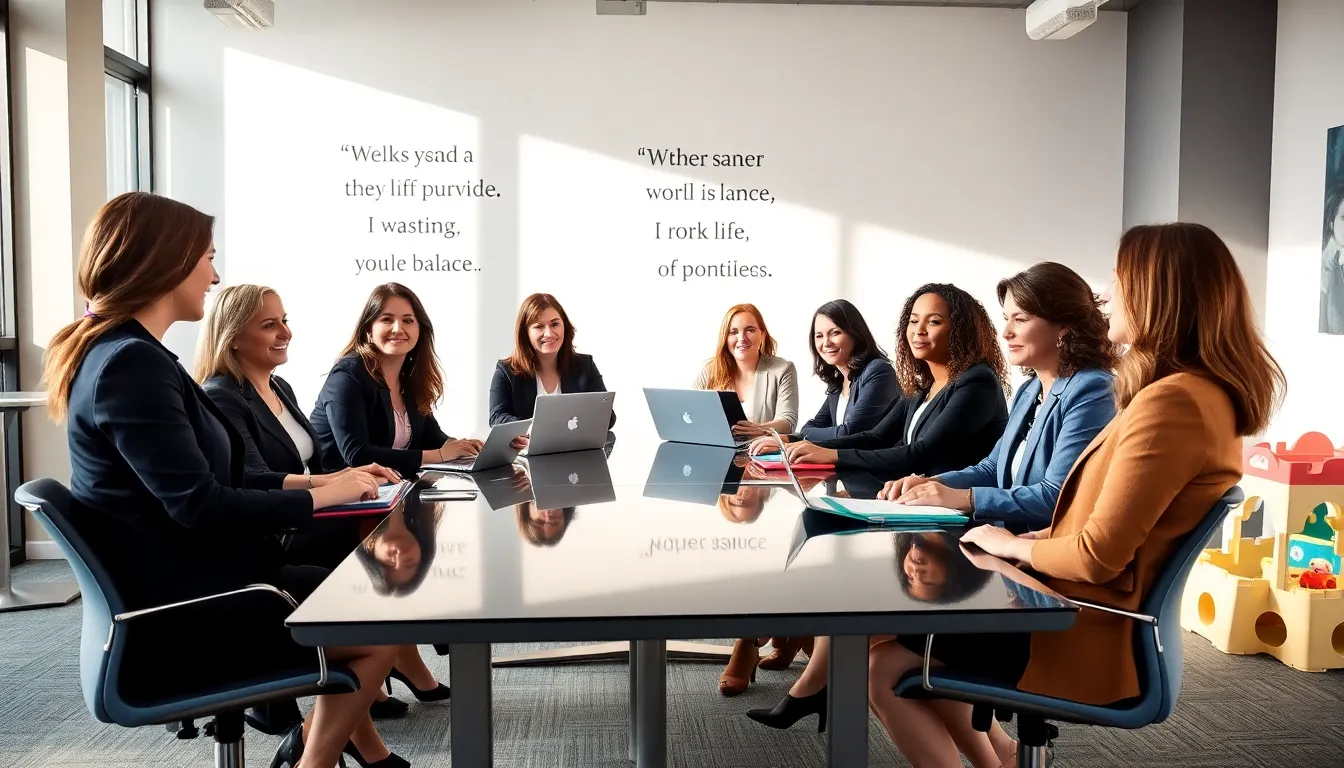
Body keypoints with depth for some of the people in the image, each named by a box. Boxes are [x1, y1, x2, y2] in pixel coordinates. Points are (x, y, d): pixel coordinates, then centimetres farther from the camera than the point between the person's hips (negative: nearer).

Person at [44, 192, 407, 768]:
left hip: (184, 585, 10)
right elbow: (200, 506, -25)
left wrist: (322, 482, 6)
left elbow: (212, 479, 12)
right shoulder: (131, 363, -22)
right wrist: (321, 497, -14)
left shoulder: (126, 354, 11)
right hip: (183, 609, -10)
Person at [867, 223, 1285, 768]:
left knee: (881, 665, -2)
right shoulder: (1200, 392, 9)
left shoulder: (1172, 401, -24)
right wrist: (1028, 540, 6)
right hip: (1083, 608, 10)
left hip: (1086, 634, -10)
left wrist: (1011, 545, -7)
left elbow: (1098, 555, -24)